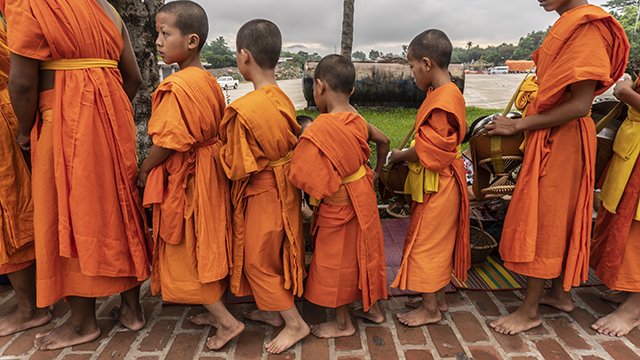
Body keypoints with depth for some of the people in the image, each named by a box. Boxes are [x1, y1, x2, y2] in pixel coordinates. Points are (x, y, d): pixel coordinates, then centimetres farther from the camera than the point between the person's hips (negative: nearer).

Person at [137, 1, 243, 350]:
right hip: (208, 170, 9)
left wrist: (144, 170, -4)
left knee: (185, 254, 5)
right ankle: (215, 309, 33)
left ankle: (227, 321, 11)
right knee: (205, 249, 19)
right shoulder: (208, 80, 6)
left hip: (183, 177, -9)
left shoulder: (176, 86, -21)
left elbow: (168, 142, -21)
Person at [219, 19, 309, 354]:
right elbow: (289, 143, 6)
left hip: (262, 193, -8)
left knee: (258, 260, 10)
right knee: (273, 255, 22)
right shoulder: (283, 100, -2)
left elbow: (237, 167, -20)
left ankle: (295, 323, 20)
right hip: (284, 188, 8)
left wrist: (221, 148, -2)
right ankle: (273, 311, 40)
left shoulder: (243, 109, -24)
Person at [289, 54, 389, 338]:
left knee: (335, 263, 11)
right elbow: (384, 141, 13)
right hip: (363, 197, 7)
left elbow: (301, 175, -23)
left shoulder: (318, 129, -25)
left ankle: (343, 323, 30)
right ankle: (373, 305, 42)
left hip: (338, 206, -7)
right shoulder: (359, 121, -3)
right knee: (363, 252, 23)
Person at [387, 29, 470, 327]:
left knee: (426, 242, 2)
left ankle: (430, 309, 18)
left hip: (437, 186, -10)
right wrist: (406, 154, 2)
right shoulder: (441, 93, 9)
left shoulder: (444, 99, -23)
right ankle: (438, 298, 34)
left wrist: (399, 156, -8)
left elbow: (429, 149, -23)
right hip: (435, 183, 10)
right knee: (436, 241, 18)